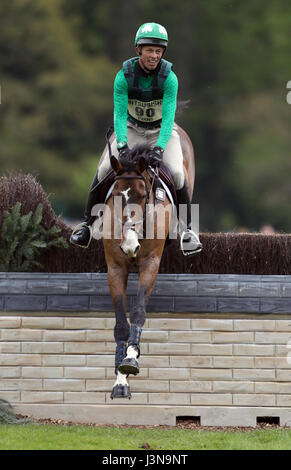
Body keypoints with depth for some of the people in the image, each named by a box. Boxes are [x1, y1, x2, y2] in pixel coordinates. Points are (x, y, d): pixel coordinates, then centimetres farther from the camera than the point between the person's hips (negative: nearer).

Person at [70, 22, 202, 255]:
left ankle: (187, 229, -5)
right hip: (133, 129, 1)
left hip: (162, 130, -1)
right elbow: (119, 114, -23)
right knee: (105, 169, -16)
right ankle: (87, 223, 0)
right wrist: (122, 145, -38)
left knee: (177, 172, -22)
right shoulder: (124, 75, -20)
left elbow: (168, 117, -28)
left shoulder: (169, 77, -23)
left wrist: (159, 148, -42)